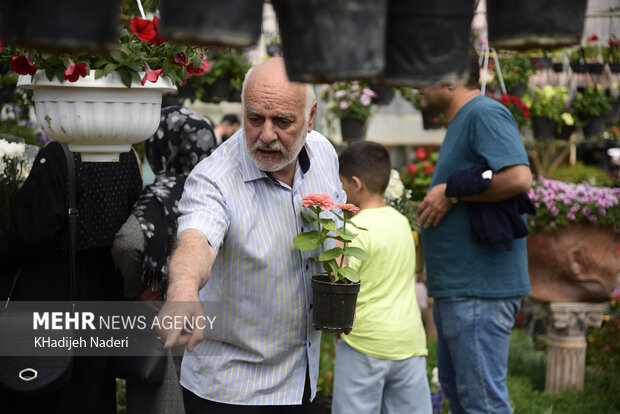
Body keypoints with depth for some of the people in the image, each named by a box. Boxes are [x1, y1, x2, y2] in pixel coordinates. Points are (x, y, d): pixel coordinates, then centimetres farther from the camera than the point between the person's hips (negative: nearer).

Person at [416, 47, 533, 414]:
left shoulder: (486, 115, -15)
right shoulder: (461, 122, 18)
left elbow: (519, 177, -29)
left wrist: (450, 192, -19)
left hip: (479, 289, -11)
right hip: (456, 288, 11)